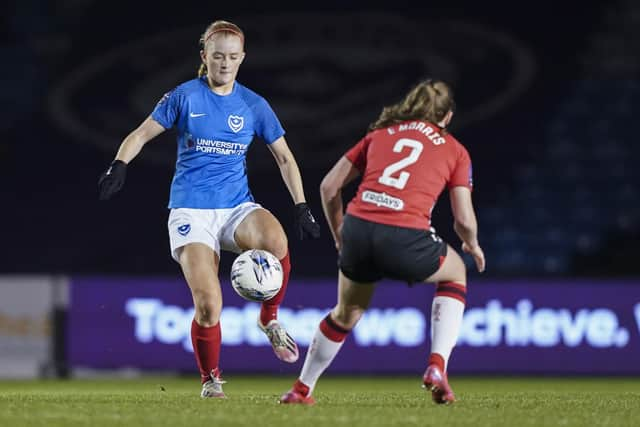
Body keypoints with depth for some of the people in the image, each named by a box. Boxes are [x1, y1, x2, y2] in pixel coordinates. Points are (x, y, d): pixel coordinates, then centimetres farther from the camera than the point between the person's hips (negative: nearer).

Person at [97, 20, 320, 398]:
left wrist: (302, 206, 3)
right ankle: (211, 381, 7)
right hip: (191, 209, -2)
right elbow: (142, 134, 4)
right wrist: (119, 166, -15)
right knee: (208, 304, -18)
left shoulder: (253, 105, 6)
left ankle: (270, 320, -7)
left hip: (237, 207, 2)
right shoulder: (185, 96, 0)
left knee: (277, 242, -34)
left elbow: (284, 158, 12)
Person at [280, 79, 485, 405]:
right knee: (455, 273, 29)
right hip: (405, 238, -3)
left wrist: (340, 236, 33)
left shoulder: (380, 133, 22)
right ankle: (437, 366, 13)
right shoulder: (455, 150, 15)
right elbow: (464, 221, 10)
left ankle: (301, 389, 38)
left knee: (346, 313, 29)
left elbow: (329, 186, 19)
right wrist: (472, 246, 33)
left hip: (358, 228, 3)